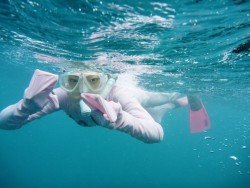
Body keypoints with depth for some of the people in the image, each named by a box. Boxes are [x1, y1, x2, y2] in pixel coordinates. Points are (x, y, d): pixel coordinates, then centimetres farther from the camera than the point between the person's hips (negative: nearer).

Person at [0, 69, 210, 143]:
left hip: (134, 99, -4)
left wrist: (119, 119, -75)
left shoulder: (118, 95, -50)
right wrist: (28, 106, -64)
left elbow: (157, 133, -57)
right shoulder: (63, 96, -42)